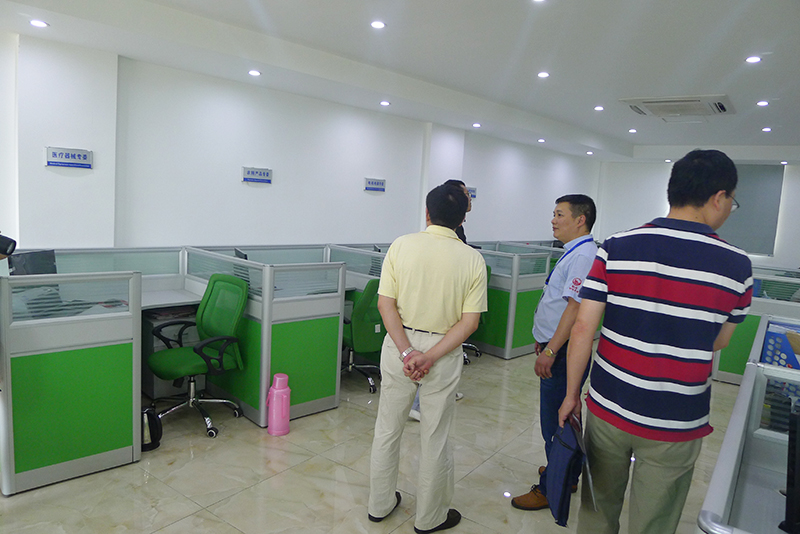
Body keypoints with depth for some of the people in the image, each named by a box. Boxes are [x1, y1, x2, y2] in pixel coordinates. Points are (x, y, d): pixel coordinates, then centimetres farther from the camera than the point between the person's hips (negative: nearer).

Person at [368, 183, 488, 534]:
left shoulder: (401, 245, -8)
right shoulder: (473, 260, -7)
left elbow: (386, 303, -12)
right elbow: (469, 322, -11)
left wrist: (407, 353, -13)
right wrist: (431, 357, -13)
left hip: (399, 344, 1)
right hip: (443, 354, 0)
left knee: (387, 429, 18)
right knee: (434, 438, 14)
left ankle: (380, 505, 36)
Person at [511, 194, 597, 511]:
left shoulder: (583, 256, -19)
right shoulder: (574, 253, 14)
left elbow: (576, 307, -26)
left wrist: (550, 350, -26)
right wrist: (546, 340, 23)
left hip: (564, 353, -11)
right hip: (557, 348, 11)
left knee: (555, 421, 0)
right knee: (563, 417, 21)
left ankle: (551, 488, 14)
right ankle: (566, 474, 37)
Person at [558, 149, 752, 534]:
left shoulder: (615, 249, -9)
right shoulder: (737, 266, -8)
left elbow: (583, 328, -11)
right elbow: (716, 343, 3)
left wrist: (571, 394, 0)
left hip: (607, 408, 1)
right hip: (675, 425, -1)